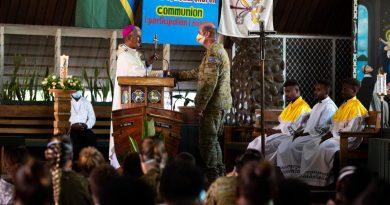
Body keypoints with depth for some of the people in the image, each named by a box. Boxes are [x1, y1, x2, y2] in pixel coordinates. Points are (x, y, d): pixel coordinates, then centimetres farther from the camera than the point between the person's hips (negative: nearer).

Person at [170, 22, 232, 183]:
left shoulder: (213, 52, -15)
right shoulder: (219, 50, 19)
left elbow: (210, 82, -22)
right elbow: (197, 73, 26)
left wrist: (200, 105, -19)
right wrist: (176, 74, 26)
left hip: (214, 103, -10)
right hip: (221, 103, 10)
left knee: (207, 141, -6)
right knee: (213, 140, 18)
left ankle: (212, 177, -5)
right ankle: (220, 174, 22)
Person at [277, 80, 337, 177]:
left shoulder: (329, 107, -10)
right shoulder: (317, 106, 22)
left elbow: (321, 129, -16)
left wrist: (302, 134, -14)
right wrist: (300, 132, 2)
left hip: (318, 137, -10)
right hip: (308, 135, 10)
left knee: (293, 145, -28)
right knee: (283, 145, -8)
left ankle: (295, 175, -18)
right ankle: (283, 174, -15)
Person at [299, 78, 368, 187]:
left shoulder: (356, 106, -9)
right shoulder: (344, 105, 20)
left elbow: (350, 129, -18)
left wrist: (332, 134, -16)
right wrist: (328, 134, 0)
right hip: (335, 136, 10)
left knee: (322, 147, -31)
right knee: (308, 146, -5)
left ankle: (319, 181, -24)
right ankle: (308, 179, -10)